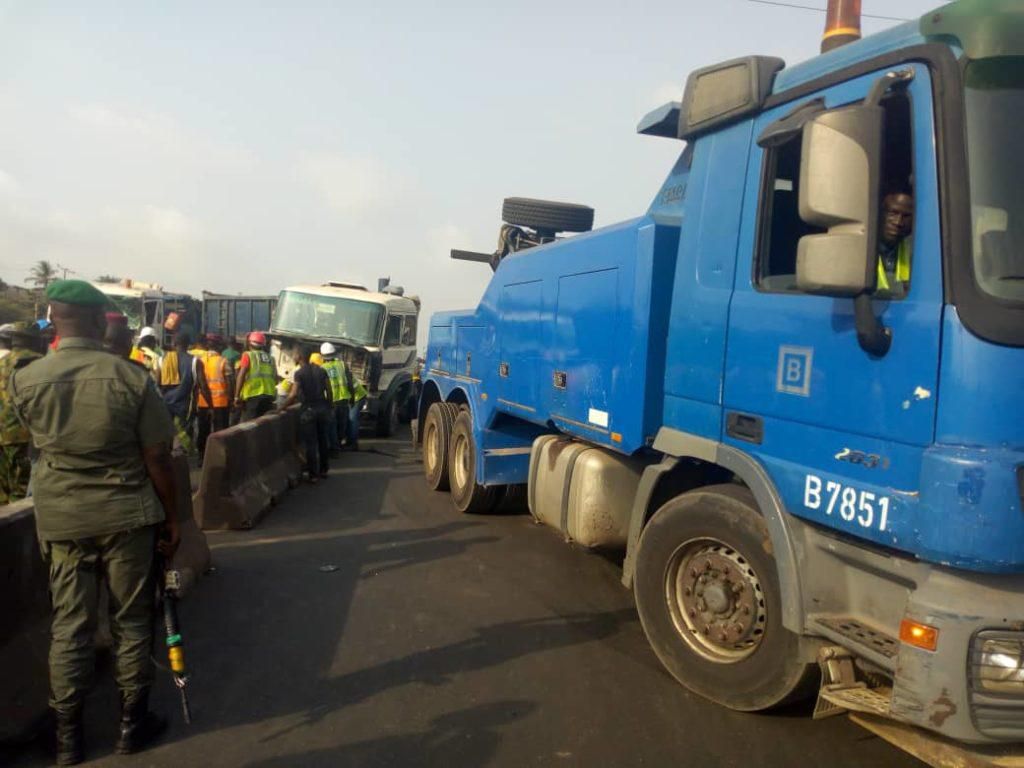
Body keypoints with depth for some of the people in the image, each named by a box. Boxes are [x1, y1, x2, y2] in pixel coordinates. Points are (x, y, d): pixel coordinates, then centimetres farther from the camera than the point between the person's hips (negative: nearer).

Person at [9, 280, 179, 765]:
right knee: (132, 622, 11)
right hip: (128, 516, -2)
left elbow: (39, 445, 13)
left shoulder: (24, 381, -5)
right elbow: (158, 459, -9)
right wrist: (172, 519, 1)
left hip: (61, 520, 2)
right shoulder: (131, 377, -12)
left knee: (69, 627, 12)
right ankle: (133, 723, 25)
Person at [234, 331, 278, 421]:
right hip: (269, 396, 5)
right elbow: (275, 379, 12)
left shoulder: (248, 355, 3)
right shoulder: (270, 358, 16)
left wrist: (237, 396, -5)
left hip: (253, 396, -5)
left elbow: (241, 376, -6)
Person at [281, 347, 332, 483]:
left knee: (311, 443, 2)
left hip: (309, 410, -5)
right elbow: (329, 391, 6)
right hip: (323, 408, 5)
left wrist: (281, 408, -10)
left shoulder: (299, 373, -10)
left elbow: (293, 395, -18)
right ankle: (323, 470, 26)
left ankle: (313, 474, 5)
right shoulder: (321, 370, 7)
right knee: (322, 440, 17)